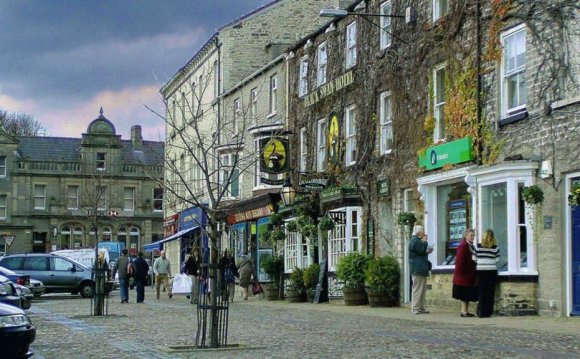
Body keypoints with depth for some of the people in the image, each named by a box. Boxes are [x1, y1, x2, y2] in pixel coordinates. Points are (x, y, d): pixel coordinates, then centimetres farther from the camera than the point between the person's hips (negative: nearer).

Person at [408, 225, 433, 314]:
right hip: (418, 269, -11)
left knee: (423, 289, 12)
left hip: (421, 269, 11)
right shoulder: (415, 241, -12)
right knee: (418, 288, -9)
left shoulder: (417, 240, 21)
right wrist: (424, 242, -7)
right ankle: (415, 308, -8)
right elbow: (422, 250, -19)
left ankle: (421, 307, 15)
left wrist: (427, 251, 9)